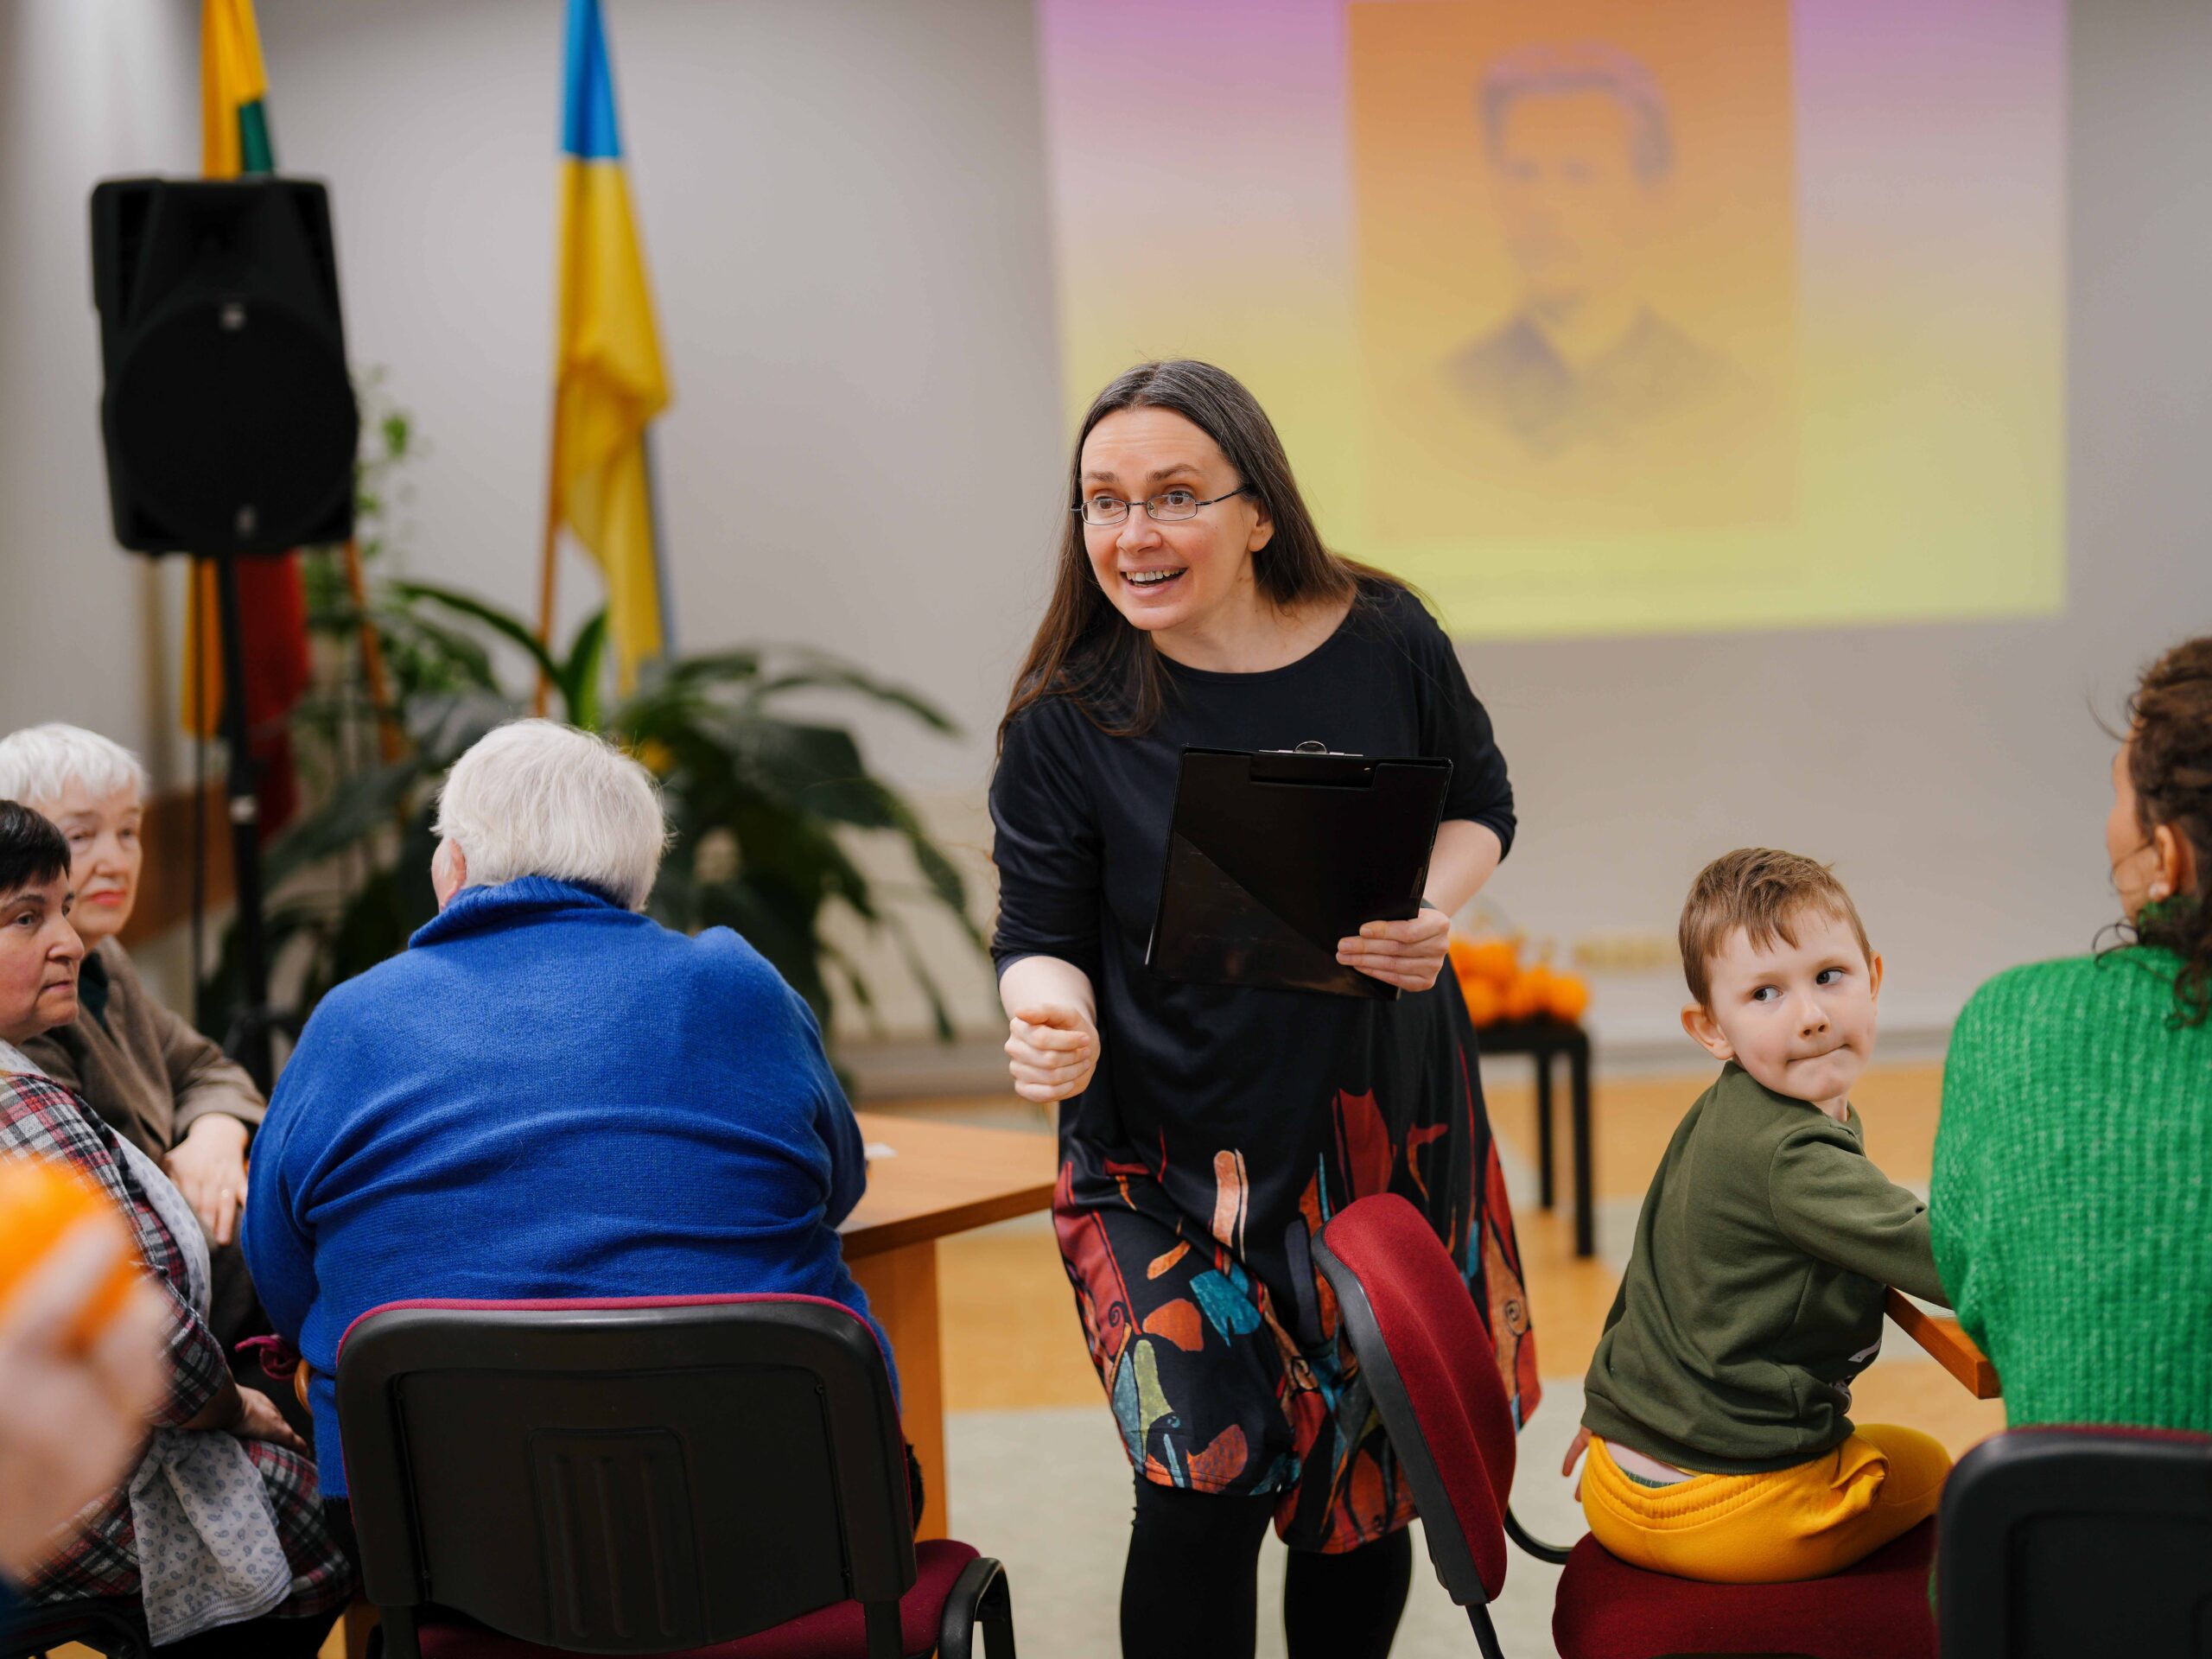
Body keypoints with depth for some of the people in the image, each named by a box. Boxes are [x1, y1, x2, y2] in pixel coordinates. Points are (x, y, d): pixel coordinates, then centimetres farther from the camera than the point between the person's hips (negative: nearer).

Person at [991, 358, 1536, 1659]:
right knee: (1207, 1480, -15)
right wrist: (1056, 1024, -28)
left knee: (1369, 1481, 13)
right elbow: (1041, 934, -5)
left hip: (1386, 1127, 2)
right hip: (1167, 1151, -2)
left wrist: (1433, 908, -13)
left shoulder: (1387, 642, -7)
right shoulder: (1067, 723, -10)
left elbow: (1480, 803, 8)